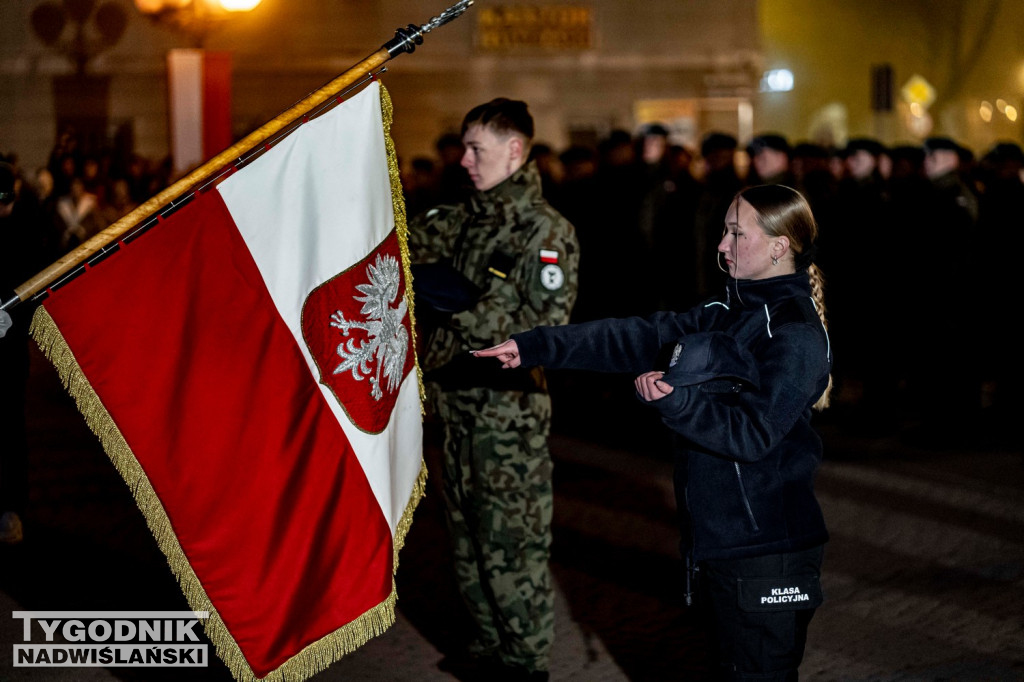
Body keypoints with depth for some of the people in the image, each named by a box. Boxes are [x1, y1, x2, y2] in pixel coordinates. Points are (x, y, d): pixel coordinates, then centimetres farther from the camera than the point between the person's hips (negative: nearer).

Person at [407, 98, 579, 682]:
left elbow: (545, 329, -19)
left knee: (513, 541, 0)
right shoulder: (467, 217, 9)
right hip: (461, 402, 8)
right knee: (470, 531, 17)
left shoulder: (545, 231, -13)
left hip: (512, 408, -8)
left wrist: (462, 307, -19)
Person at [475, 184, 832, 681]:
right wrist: (535, 347, 3)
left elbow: (754, 433, -23)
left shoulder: (797, 336, -14)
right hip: (719, 542, 9)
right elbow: (638, 338, 9)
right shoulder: (728, 312, 13)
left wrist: (674, 398, -32)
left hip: (766, 556, -9)